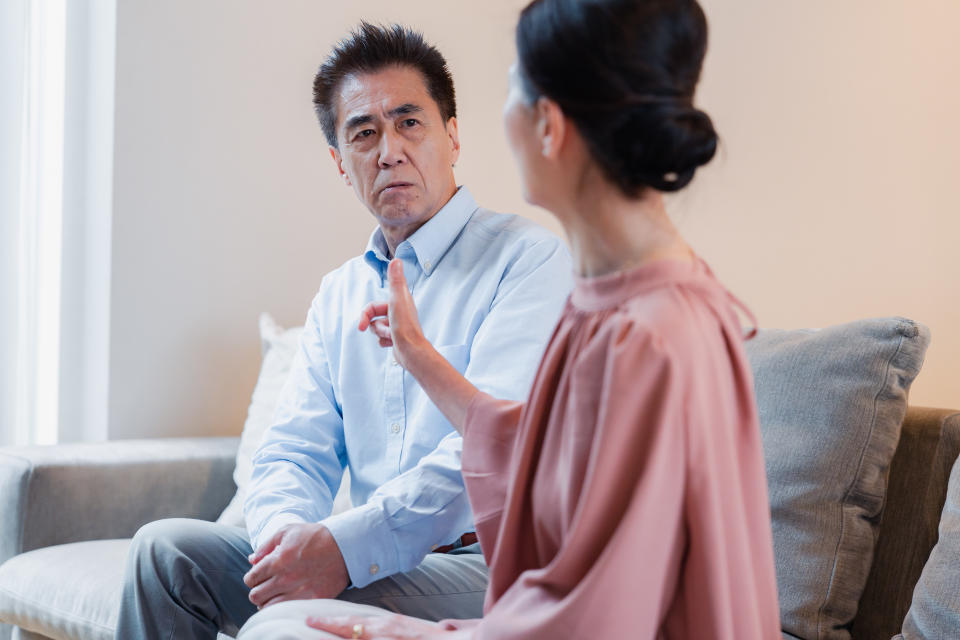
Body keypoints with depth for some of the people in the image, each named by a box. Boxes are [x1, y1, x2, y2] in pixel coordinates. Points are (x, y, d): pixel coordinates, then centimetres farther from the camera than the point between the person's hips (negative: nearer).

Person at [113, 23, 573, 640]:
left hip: (484, 563, -6)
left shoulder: (530, 258, -6)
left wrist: (346, 545, -27)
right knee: (166, 547, -9)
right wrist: (286, 531, -13)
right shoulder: (339, 294, 18)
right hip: (369, 560, 6)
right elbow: (295, 450, 12)